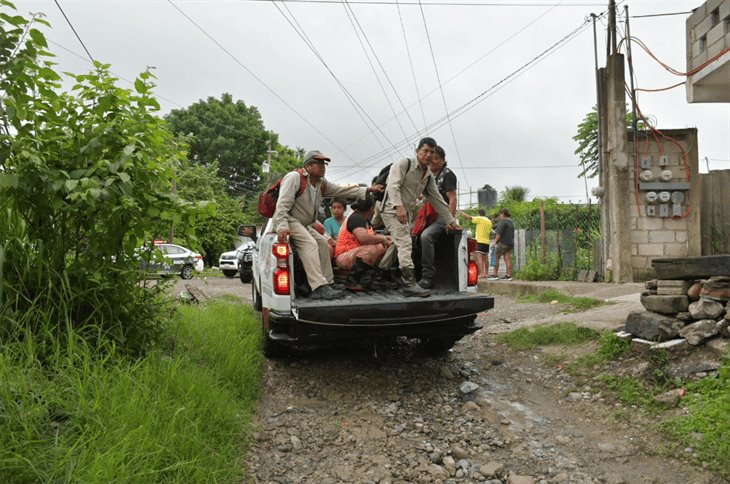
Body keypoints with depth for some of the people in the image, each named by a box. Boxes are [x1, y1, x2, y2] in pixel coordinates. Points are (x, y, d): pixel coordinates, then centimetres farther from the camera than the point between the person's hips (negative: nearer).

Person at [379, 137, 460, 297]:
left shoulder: (429, 177, 18)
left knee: (403, 245, 7)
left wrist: (450, 221, 20)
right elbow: (393, 185, -18)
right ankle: (410, 284, -29)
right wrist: (399, 206, -32)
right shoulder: (404, 164, -4)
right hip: (393, 209, -9)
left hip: (407, 213, 9)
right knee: (405, 243, -21)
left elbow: (437, 200, 22)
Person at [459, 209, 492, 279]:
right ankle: (486, 273, 22)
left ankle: (482, 273, -24)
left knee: (479, 257, -13)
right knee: (485, 258, 15)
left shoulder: (480, 219, -6)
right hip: (487, 241, 8)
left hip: (480, 241, -8)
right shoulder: (489, 221, 16)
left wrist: (462, 213, 4)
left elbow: (470, 217, -9)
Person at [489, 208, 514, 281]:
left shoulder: (503, 221, -9)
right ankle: (509, 276, -1)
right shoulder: (511, 222, 19)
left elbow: (499, 233, -18)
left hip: (502, 243, -8)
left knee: (496, 258, -4)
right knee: (507, 260, 4)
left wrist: (495, 242, -17)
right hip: (510, 243, 8)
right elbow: (512, 235, 21)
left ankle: (495, 275, -7)